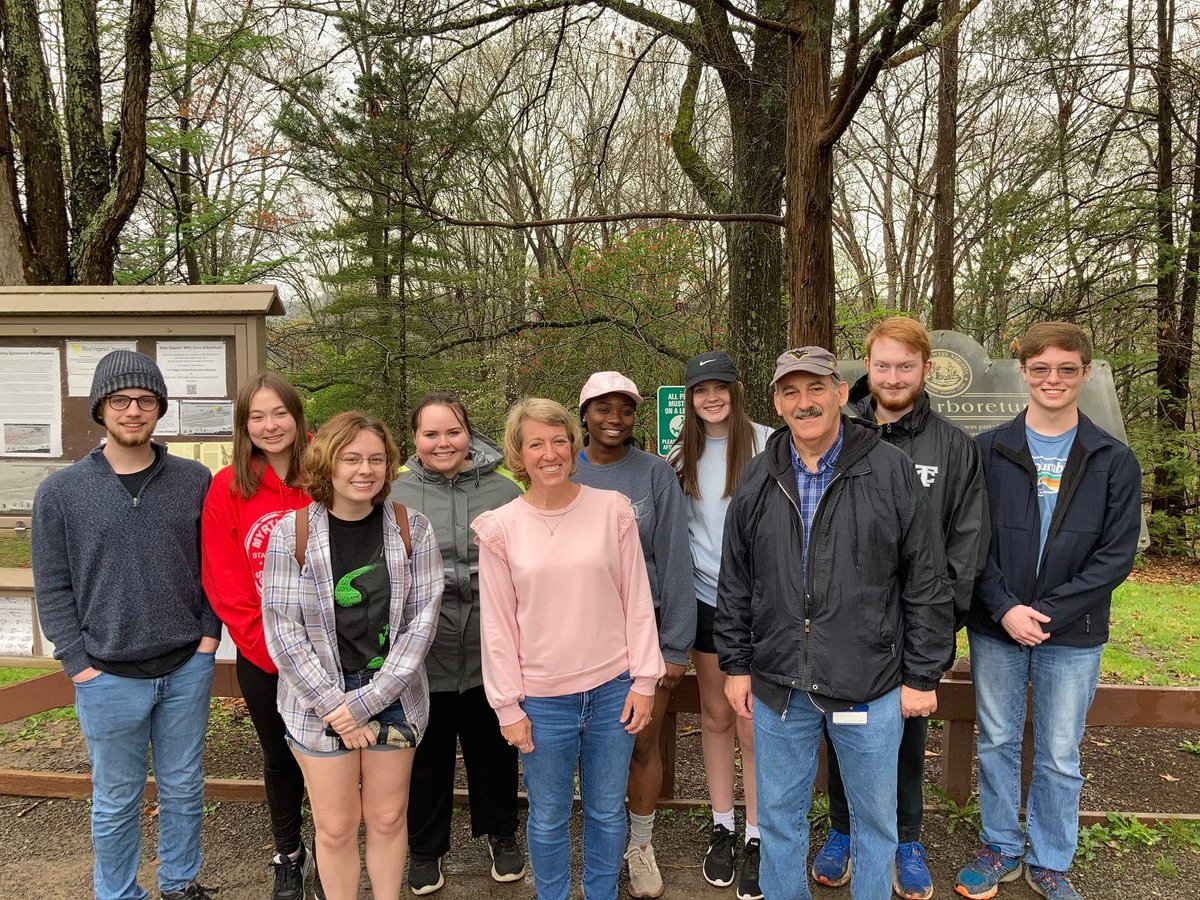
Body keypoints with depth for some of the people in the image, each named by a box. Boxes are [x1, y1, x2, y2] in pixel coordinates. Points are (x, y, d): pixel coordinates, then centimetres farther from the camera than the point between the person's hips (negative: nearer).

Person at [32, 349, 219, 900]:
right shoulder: (60, 492, -3)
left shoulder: (196, 482, -1)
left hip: (187, 668, 2)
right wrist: (80, 663, -7)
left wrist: (210, 633, -3)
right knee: (116, 801, 14)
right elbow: (52, 587, -2)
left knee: (183, 790, 16)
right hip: (109, 678, -1)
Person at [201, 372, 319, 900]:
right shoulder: (228, 488, -5)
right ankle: (289, 856, 39)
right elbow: (221, 581, -5)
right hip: (260, 657, 1)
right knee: (279, 757, 18)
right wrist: (270, 644, -11)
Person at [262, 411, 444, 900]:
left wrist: (368, 701, -13)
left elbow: (421, 621, -8)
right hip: (319, 700, -1)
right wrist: (335, 704, -12)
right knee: (335, 827, 10)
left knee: (388, 818, 14)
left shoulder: (411, 528, -6)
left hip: (392, 695, 1)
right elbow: (282, 628, -9)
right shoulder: (292, 531, -10)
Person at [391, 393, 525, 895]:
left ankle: (500, 834, 46)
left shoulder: (505, 491, -2)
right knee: (427, 758, 18)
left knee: (494, 753, 20)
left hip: (491, 656, 1)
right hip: (421, 659, -1)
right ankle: (425, 848, 41)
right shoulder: (393, 495, -5)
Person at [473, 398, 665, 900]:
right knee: (548, 819, 14)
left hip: (613, 689, 1)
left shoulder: (612, 510, -3)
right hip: (542, 699, -1)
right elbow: (497, 624, -2)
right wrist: (509, 705, -2)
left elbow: (637, 599, 0)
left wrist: (644, 679, -1)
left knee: (608, 812, 17)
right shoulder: (502, 528, -4)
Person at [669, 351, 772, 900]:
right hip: (707, 599, 3)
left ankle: (756, 838, 20)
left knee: (753, 725, 2)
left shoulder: (766, 445, -7)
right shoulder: (681, 457, 4)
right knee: (715, 717, 15)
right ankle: (721, 828, 31)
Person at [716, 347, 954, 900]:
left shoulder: (892, 471, -7)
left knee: (874, 818, 16)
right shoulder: (757, 480, 3)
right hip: (778, 686, 3)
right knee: (779, 817, 17)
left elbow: (927, 583, -5)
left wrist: (922, 676, -5)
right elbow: (734, 583, 9)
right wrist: (735, 665, 8)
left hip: (870, 686, -2)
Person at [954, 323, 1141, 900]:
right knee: (996, 744, 13)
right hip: (995, 629, 1)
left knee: (1059, 756, 12)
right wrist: (1004, 609, -16)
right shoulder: (989, 451, -2)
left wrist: (1046, 612, -15)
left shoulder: (1114, 460, -2)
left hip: (1073, 635, 0)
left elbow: (1117, 553, -7)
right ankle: (1000, 850, 32)